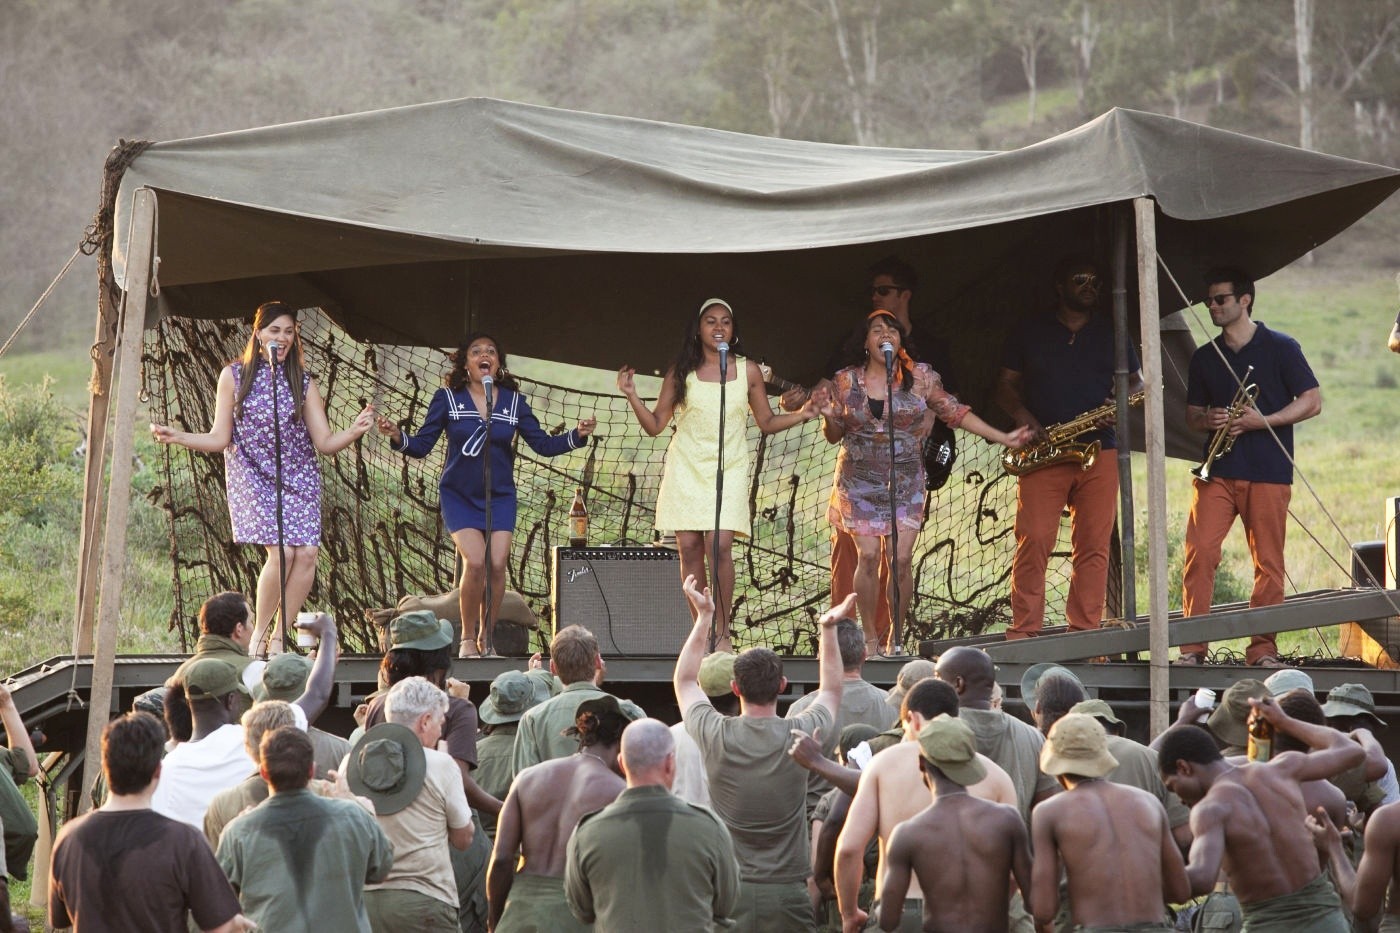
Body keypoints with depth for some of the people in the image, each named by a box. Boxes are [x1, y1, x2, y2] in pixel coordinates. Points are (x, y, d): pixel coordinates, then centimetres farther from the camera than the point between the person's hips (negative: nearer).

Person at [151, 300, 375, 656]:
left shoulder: (303, 383, 5)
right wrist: (177, 437, -11)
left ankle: (279, 637, 1)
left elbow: (325, 442, 1)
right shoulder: (235, 376, 1)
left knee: (307, 553, -14)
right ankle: (258, 634, -2)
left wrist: (354, 432, -18)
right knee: (281, 551, -21)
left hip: (299, 477, 3)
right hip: (253, 476, -3)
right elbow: (220, 439, 2)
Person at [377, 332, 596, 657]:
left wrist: (577, 436, -11)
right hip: (459, 496, -2)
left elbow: (543, 444, 5)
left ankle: (486, 638, 10)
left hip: (500, 497, 2)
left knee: (497, 566, -10)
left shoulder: (513, 401, 4)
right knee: (475, 562, -18)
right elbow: (421, 445, -4)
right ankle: (467, 639, 1)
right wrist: (397, 437, -23)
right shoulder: (447, 398, -2)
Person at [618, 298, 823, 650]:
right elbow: (655, 424, 7)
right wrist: (632, 396, -7)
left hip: (729, 469, -1)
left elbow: (767, 422, 14)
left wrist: (800, 415, -2)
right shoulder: (680, 373, 5)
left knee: (719, 545, -16)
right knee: (690, 548, -4)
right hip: (686, 470, 1)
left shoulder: (748, 371, 6)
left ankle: (721, 632, -8)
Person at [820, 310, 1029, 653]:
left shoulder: (920, 377, 1)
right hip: (859, 483, 0)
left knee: (901, 558, -9)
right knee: (868, 556, -8)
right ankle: (870, 637, 4)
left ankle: (894, 637, 5)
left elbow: (956, 413, 5)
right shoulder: (846, 381, 2)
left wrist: (1002, 438, 1)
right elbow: (833, 435, 10)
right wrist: (829, 416, -13)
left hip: (905, 484, 0)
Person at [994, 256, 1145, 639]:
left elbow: (1136, 381, 20)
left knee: (1093, 545, -1)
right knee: (1034, 541, -11)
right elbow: (1004, 385, 12)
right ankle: (1024, 630, -7)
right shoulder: (1029, 333, 10)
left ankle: (1085, 632, 3)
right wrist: (1022, 415, -8)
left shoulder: (1111, 334, 15)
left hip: (1098, 453, 2)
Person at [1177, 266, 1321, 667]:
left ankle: (1263, 649, 7)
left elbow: (1312, 402, -1)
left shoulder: (1280, 348, 2)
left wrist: (1263, 421, -13)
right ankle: (1192, 646, -6)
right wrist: (1208, 420, -4)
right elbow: (1191, 415, 21)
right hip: (1216, 470, 3)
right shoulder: (1204, 358, 15)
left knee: (1268, 563, 0)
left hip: (1269, 473, -3)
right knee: (1199, 553, -9)